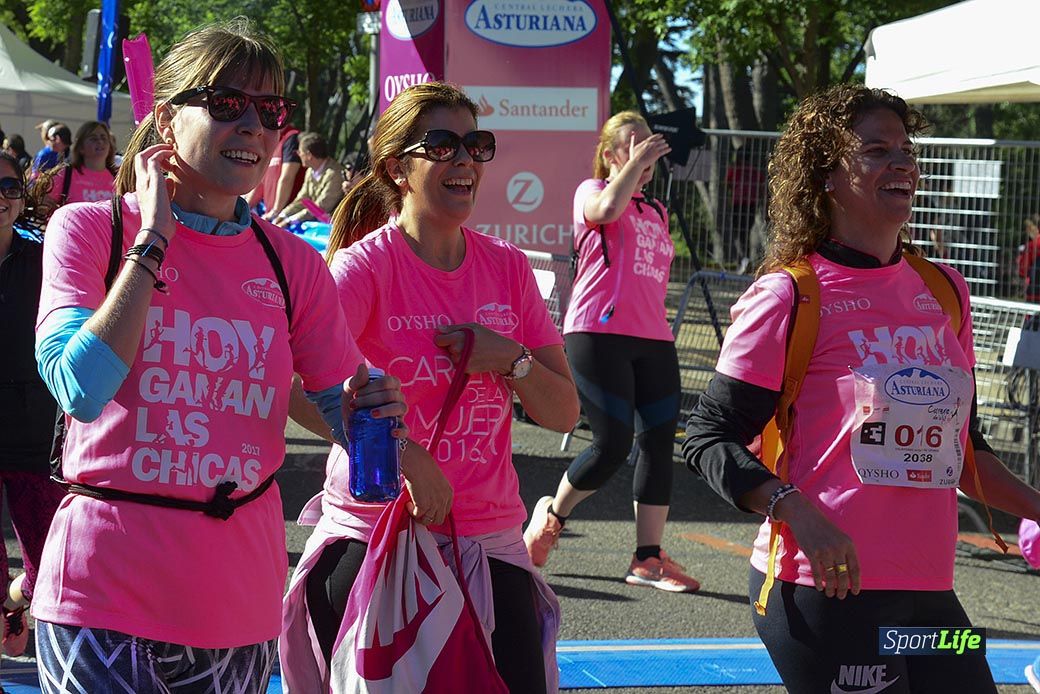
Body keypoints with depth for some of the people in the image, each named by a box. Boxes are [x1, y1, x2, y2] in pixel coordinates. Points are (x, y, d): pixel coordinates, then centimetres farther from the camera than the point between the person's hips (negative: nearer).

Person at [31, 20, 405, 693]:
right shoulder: (90, 227, -4)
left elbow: (343, 413, 11)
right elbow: (80, 389, -18)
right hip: (108, 587, -4)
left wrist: (371, 407, -13)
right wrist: (154, 239, -14)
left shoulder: (292, 263, 6)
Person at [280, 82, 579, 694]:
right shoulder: (365, 265, -8)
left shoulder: (507, 268, 7)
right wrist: (407, 456, -31)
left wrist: (512, 360, -10)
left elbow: (564, 413, 9)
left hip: (488, 539, 4)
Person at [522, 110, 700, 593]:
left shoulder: (655, 212, 24)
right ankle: (552, 515, 14)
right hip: (599, 335, -7)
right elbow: (607, 209, -21)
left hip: (653, 339, 7)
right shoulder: (591, 191, 4)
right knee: (612, 445, -12)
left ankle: (648, 558, 4)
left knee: (659, 443, -1)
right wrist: (636, 165, -13)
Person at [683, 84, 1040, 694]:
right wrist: (796, 512, -21)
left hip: (930, 593, 6)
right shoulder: (790, 296, -7)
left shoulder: (946, 292, 12)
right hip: (828, 591, -6)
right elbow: (709, 438, -7)